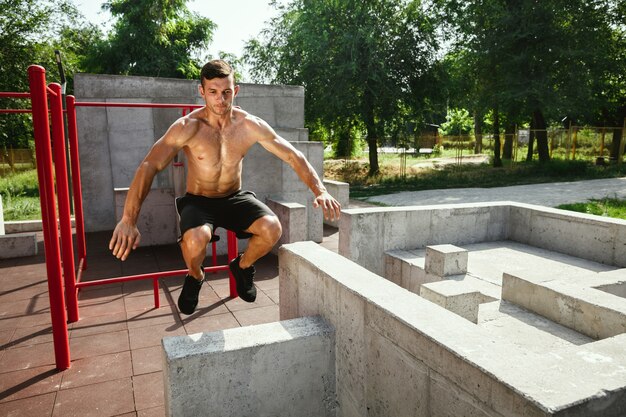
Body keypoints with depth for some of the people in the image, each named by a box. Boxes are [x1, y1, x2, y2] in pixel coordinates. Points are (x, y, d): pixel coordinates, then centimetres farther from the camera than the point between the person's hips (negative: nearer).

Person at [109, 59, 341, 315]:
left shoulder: (250, 125, -11)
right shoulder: (187, 127, -19)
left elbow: (293, 156, -8)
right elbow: (149, 167, -28)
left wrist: (320, 191, -21)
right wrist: (128, 220, -40)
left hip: (235, 198, 2)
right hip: (198, 201, -2)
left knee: (272, 228, -26)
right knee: (195, 238, -36)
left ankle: (242, 266, 9)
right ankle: (195, 278, 3)